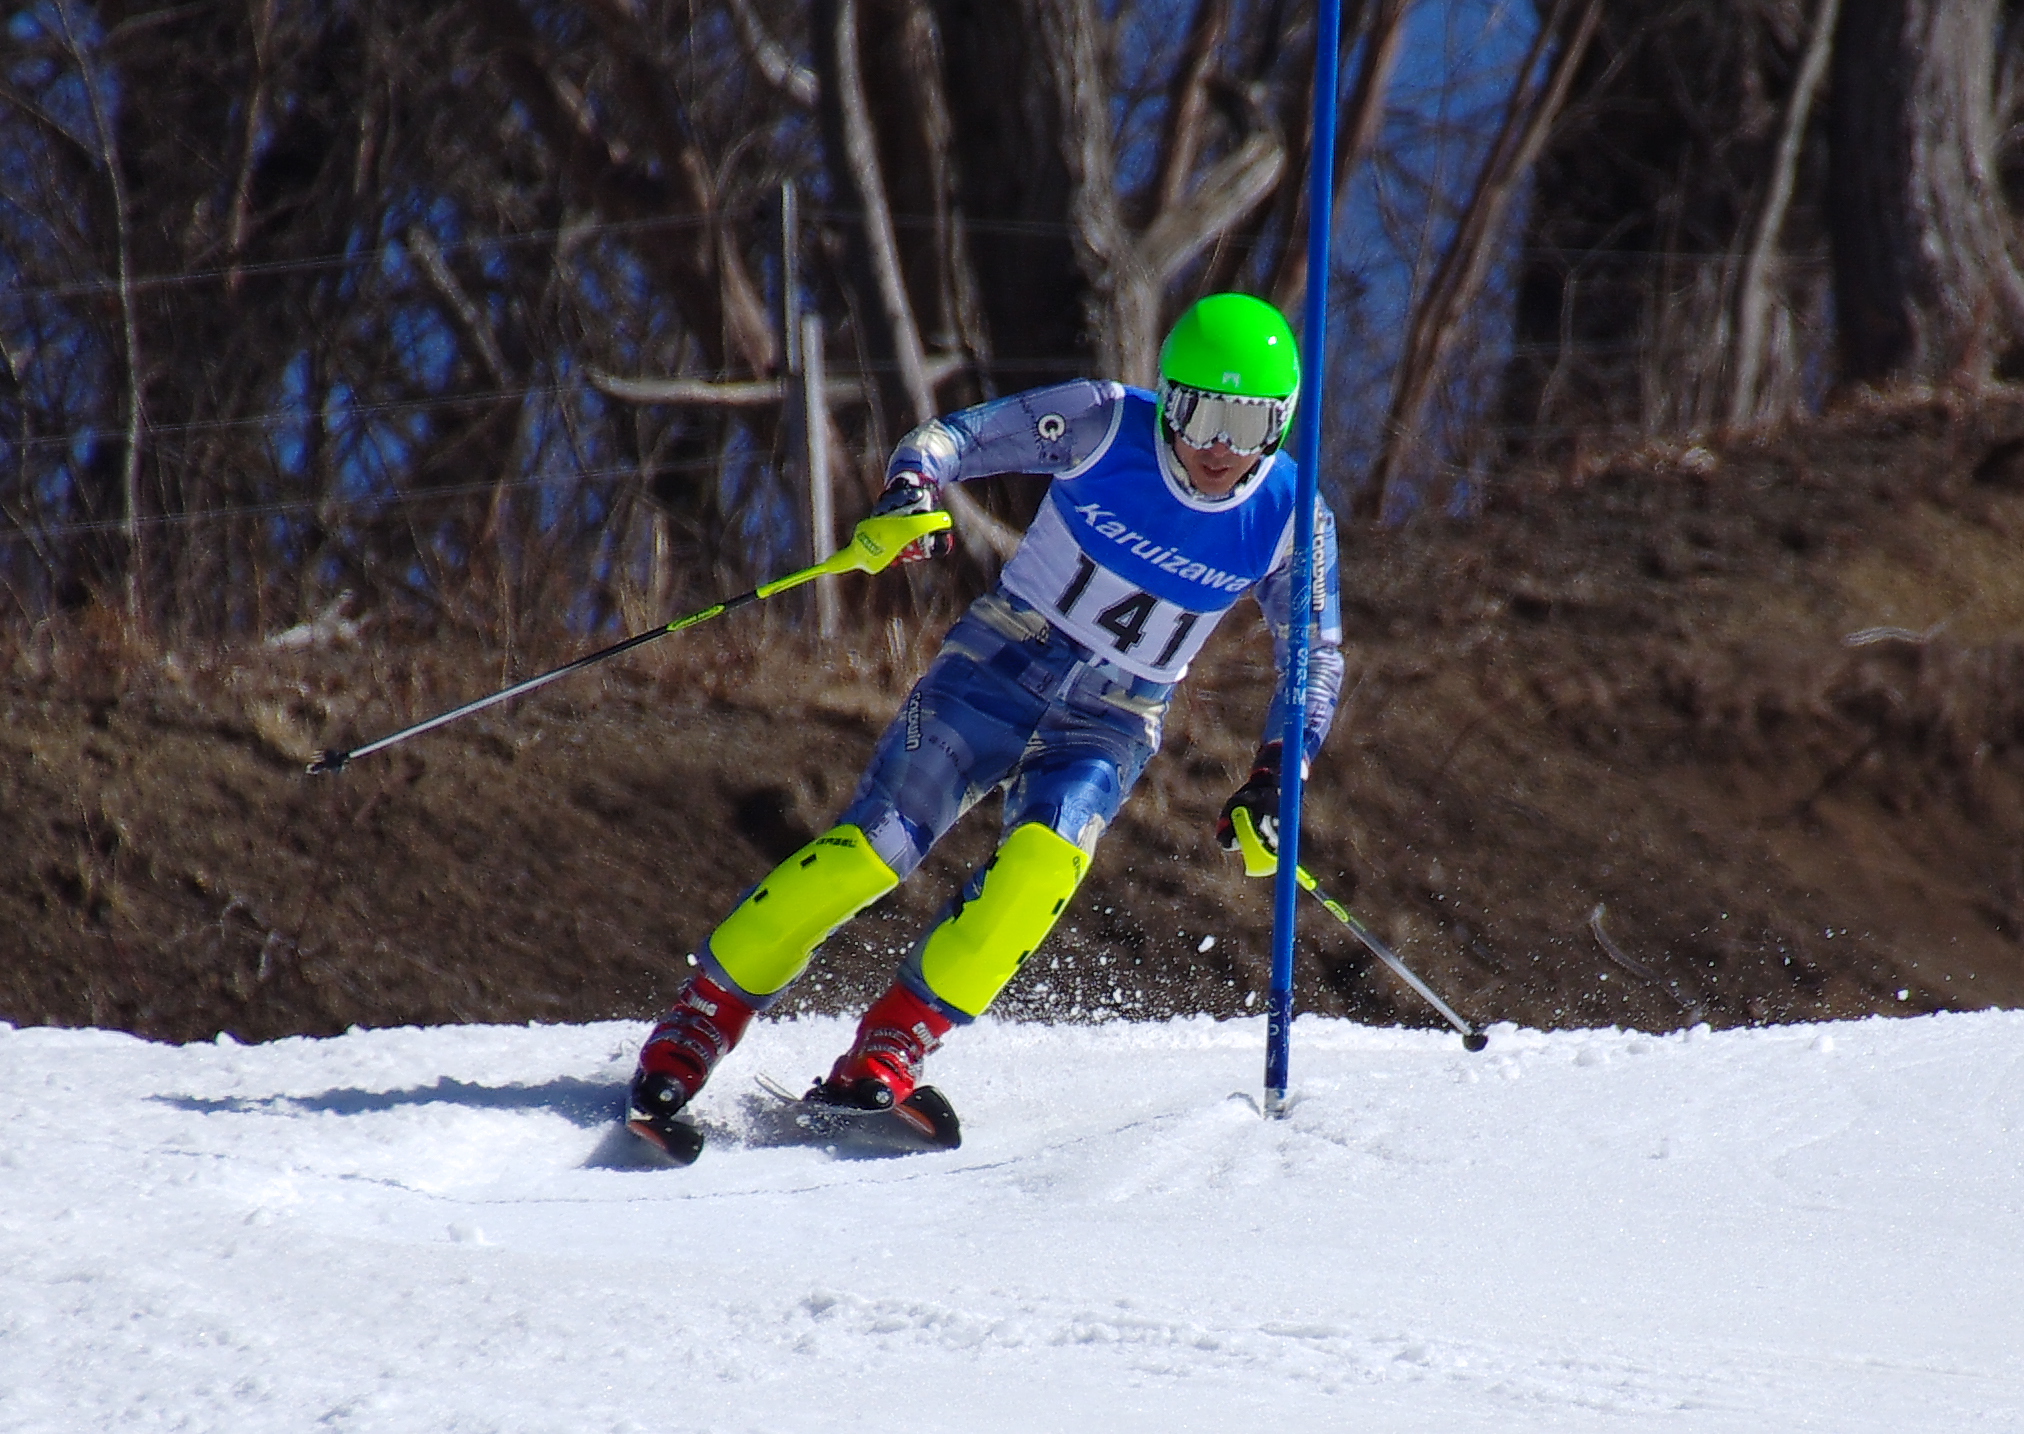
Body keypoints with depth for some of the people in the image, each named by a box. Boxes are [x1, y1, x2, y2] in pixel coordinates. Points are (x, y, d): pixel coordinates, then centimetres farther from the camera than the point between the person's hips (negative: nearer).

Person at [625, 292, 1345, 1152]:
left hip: (1111, 724, 1)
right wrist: (910, 489, -29)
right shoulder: (1104, 425, -12)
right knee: (873, 846, -16)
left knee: (1047, 855, -29)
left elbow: (1316, 661, 5)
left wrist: (1274, 778, -7)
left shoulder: (1289, 521, -8)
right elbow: (957, 436, -7)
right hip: (1002, 663, -1)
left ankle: (893, 1046, -23)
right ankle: (702, 1019, -4)